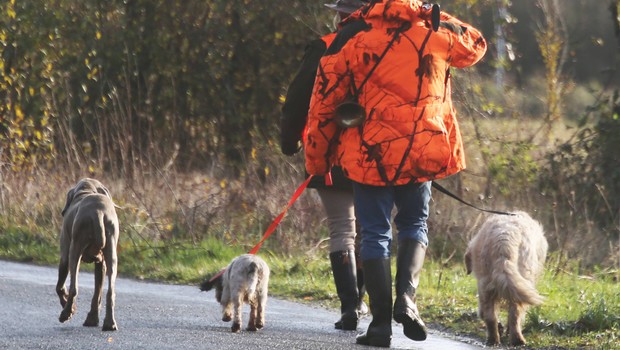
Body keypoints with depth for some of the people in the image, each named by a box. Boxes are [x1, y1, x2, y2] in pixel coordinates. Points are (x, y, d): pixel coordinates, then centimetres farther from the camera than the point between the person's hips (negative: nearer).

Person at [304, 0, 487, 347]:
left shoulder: (352, 37, -3)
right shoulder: (436, 31, 2)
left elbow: (325, 100, -1)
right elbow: (476, 45, 25)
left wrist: (316, 157, 8)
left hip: (371, 153, -1)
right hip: (421, 150, 2)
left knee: (376, 234, 8)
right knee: (415, 225, 19)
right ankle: (407, 298, -5)